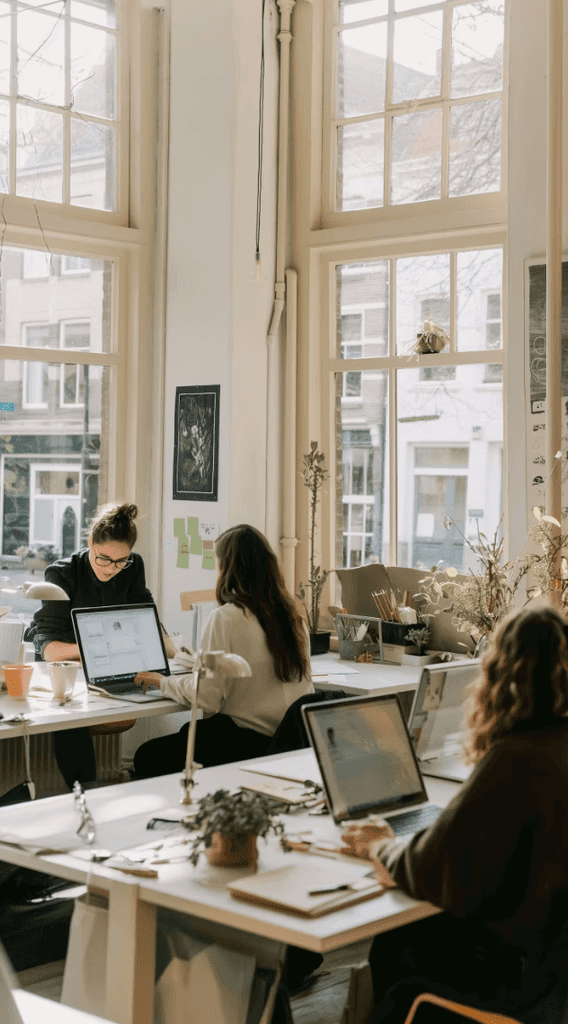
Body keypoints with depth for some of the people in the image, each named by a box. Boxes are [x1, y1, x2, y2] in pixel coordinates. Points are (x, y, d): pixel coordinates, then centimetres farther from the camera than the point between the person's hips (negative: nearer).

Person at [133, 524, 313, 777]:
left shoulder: (227, 617, -15)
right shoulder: (290, 612, 6)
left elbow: (206, 697, -16)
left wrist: (163, 681, 1)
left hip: (248, 741, -8)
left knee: (147, 756, 5)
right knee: (188, 731, 28)